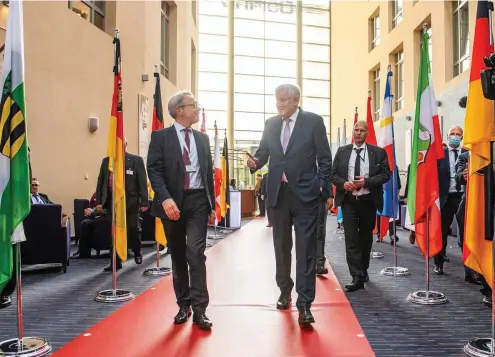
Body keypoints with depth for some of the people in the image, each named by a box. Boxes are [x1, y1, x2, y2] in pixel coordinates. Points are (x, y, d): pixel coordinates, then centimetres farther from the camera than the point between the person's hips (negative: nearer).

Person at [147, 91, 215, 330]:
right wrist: (165, 198, -23)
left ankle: (199, 309, -2)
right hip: (173, 202, -2)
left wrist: (212, 205, 12)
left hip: (198, 201, 2)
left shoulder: (202, 138, 13)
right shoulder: (161, 137, 0)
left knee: (196, 253, -8)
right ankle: (183, 305, 23)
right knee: (178, 255, 9)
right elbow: (154, 170, -9)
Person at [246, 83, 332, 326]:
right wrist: (255, 162, -10)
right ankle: (285, 290, 33)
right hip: (278, 193, 4)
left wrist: (321, 186, -4)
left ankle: (304, 304, 0)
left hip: (305, 193, -4)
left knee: (306, 248, -4)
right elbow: (263, 152, 11)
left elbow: (325, 158, 0)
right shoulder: (270, 124, 9)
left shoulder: (313, 121, -2)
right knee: (281, 245, 15)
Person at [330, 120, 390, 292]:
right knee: (351, 239, -7)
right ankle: (357, 277, -5)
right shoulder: (342, 151, 6)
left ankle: (363, 270, 32)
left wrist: (366, 181, -15)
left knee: (366, 238, 13)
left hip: (368, 201, 0)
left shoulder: (378, 152, 3)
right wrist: (344, 183, -14)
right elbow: (333, 174, 6)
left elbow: (385, 174, -2)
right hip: (348, 200, 0)